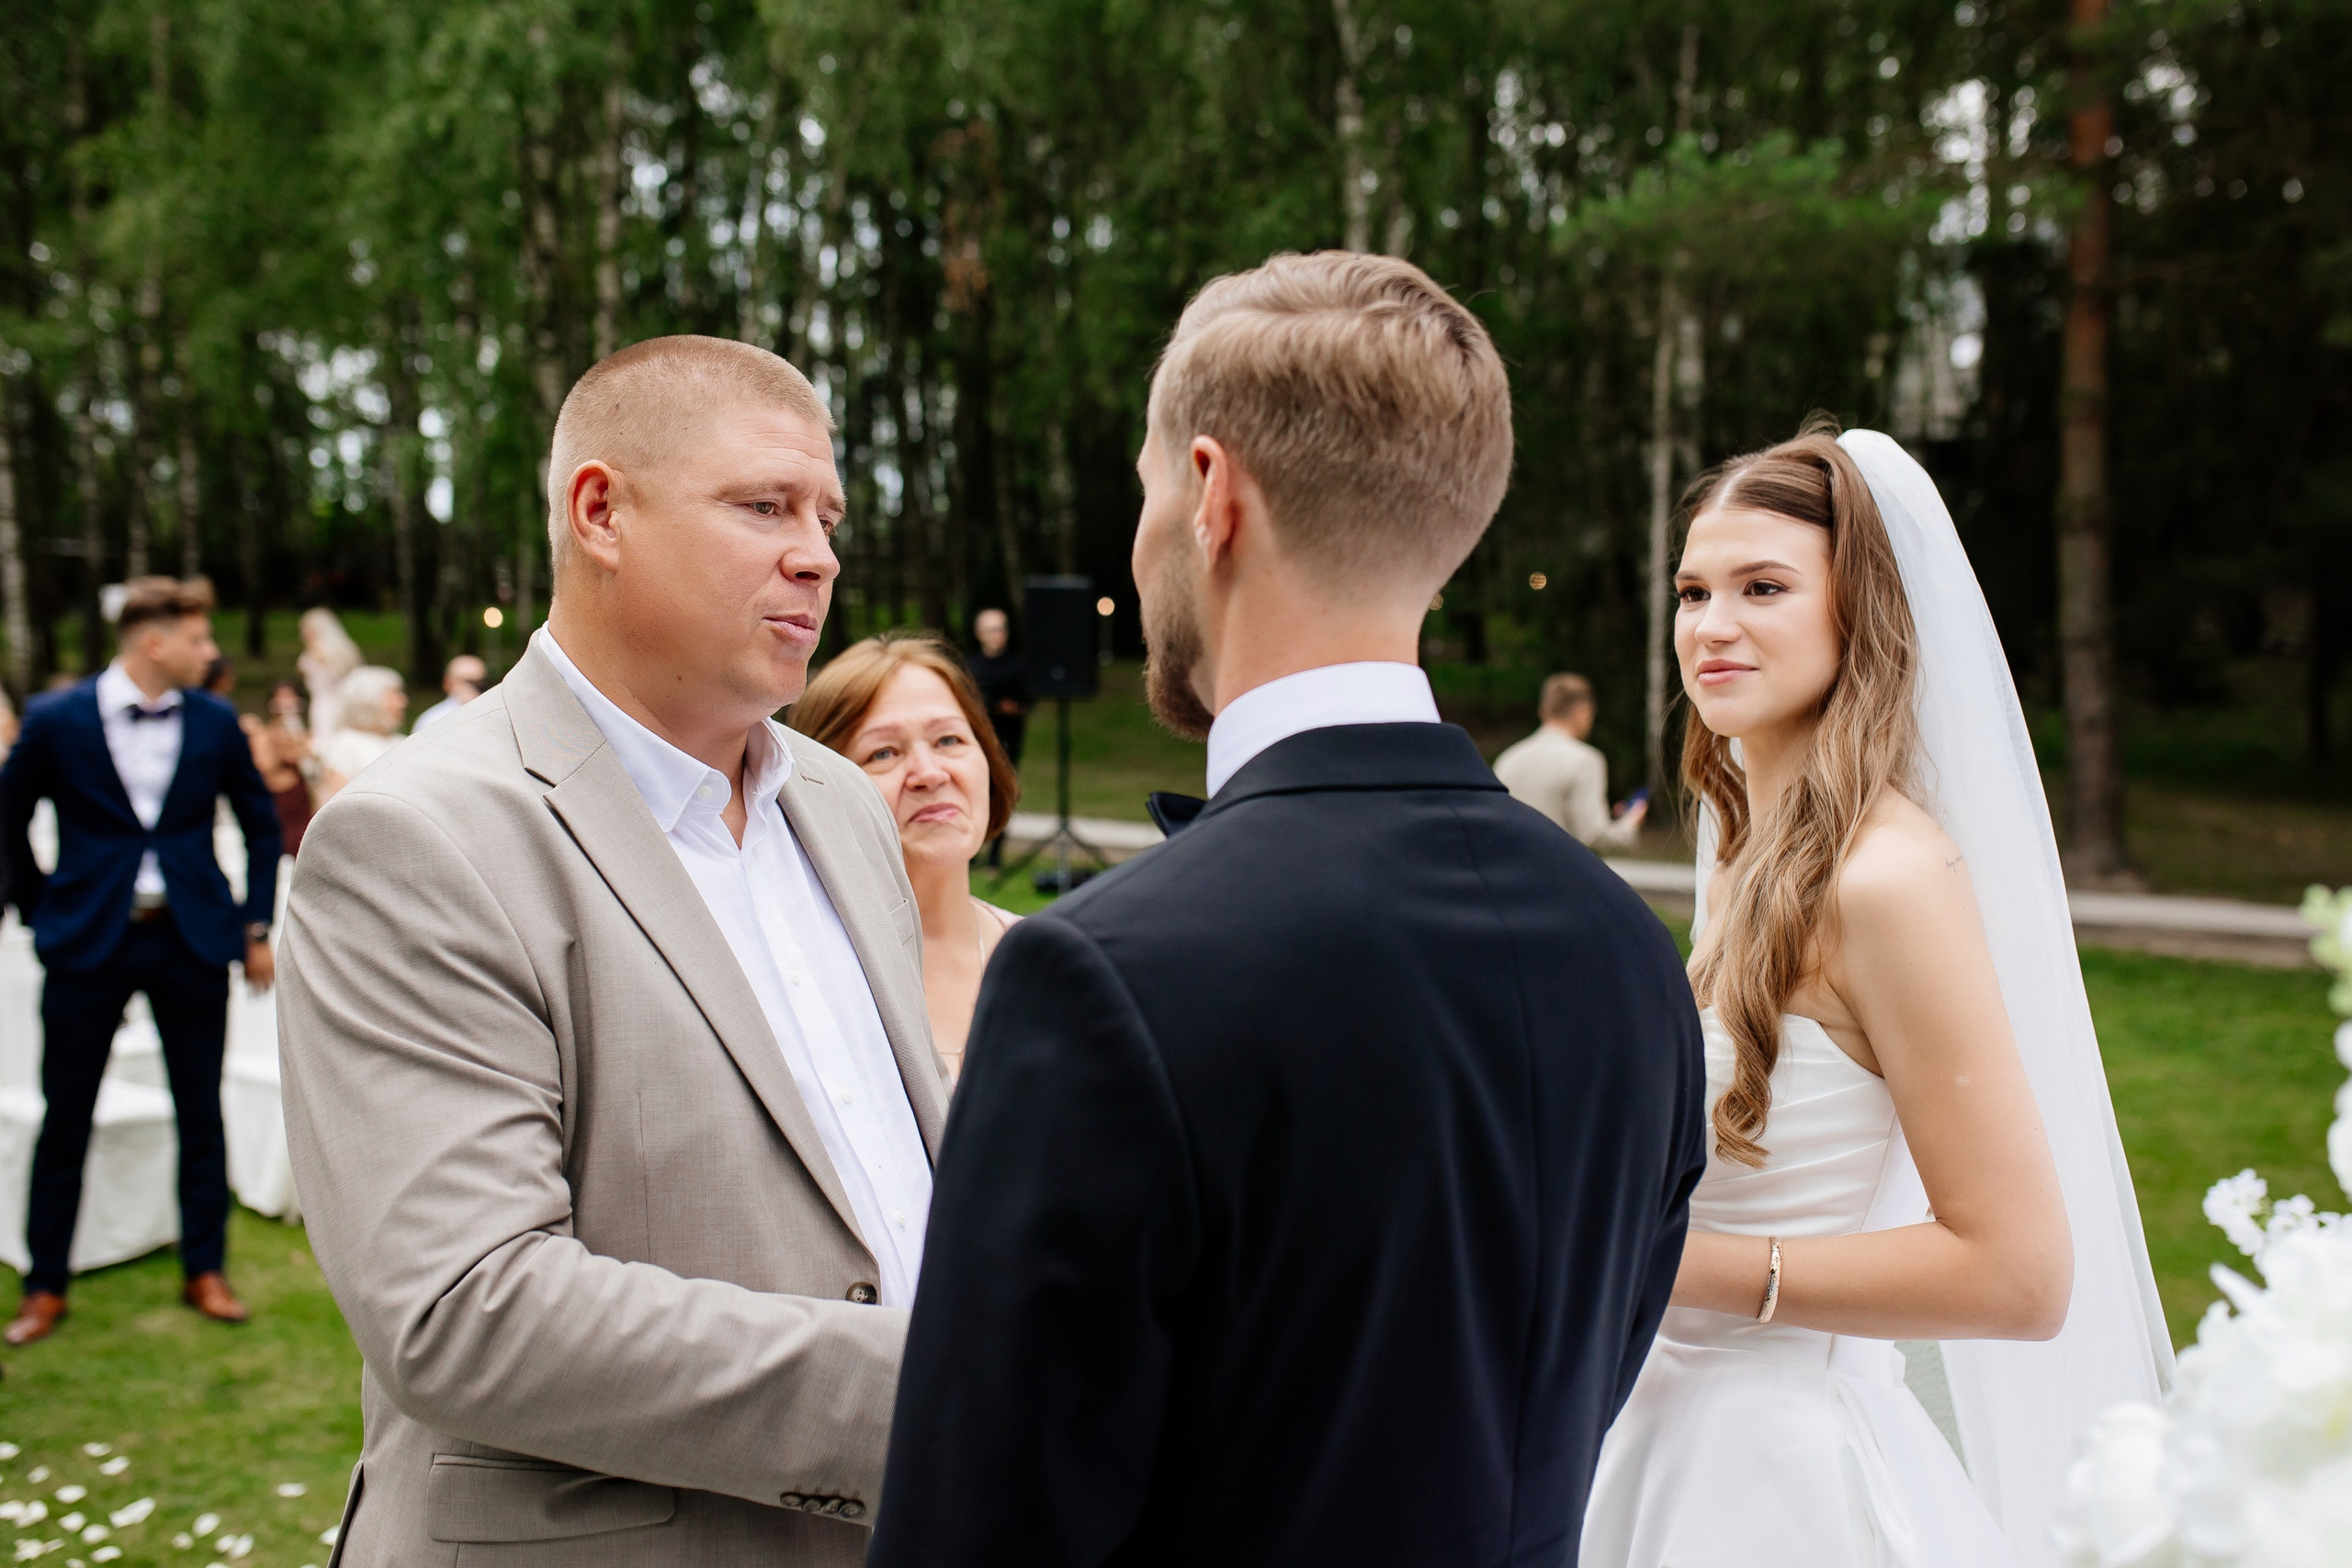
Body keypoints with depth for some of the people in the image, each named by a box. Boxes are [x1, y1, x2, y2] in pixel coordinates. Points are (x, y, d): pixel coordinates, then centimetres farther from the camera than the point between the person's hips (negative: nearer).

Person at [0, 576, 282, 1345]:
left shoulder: (215, 721, 0)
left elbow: (260, 822, 11)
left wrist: (257, 925, 9)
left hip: (193, 940, 2)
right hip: (88, 942, -1)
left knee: (201, 1114, 7)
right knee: (64, 1120, 6)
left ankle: (205, 1271, 21)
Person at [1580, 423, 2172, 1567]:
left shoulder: (1891, 873, -21)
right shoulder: (1747, 850, 4)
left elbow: (2019, 1270, -21)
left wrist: (1682, 1263, -20)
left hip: (1783, 1466, -7)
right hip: (1677, 1422, 8)